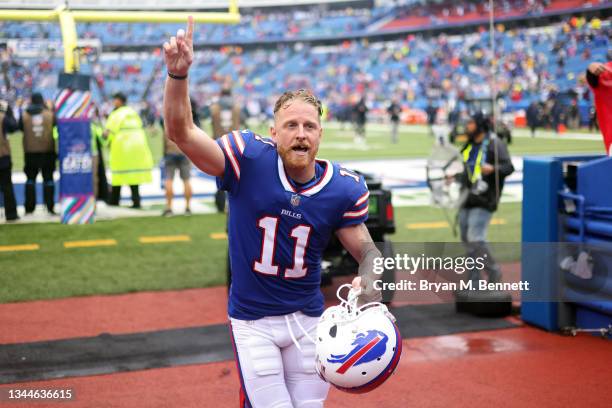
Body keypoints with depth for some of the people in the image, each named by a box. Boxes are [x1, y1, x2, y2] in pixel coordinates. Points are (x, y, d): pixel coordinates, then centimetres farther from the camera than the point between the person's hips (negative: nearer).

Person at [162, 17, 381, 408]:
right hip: (253, 321, -3)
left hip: (309, 319, 3)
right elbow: (182, 133, -23)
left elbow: (366, 249, -1)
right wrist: (178, 74, -38)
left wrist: (369, 280, -24)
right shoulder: (250, 159, -16)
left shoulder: (345, 188, -9)